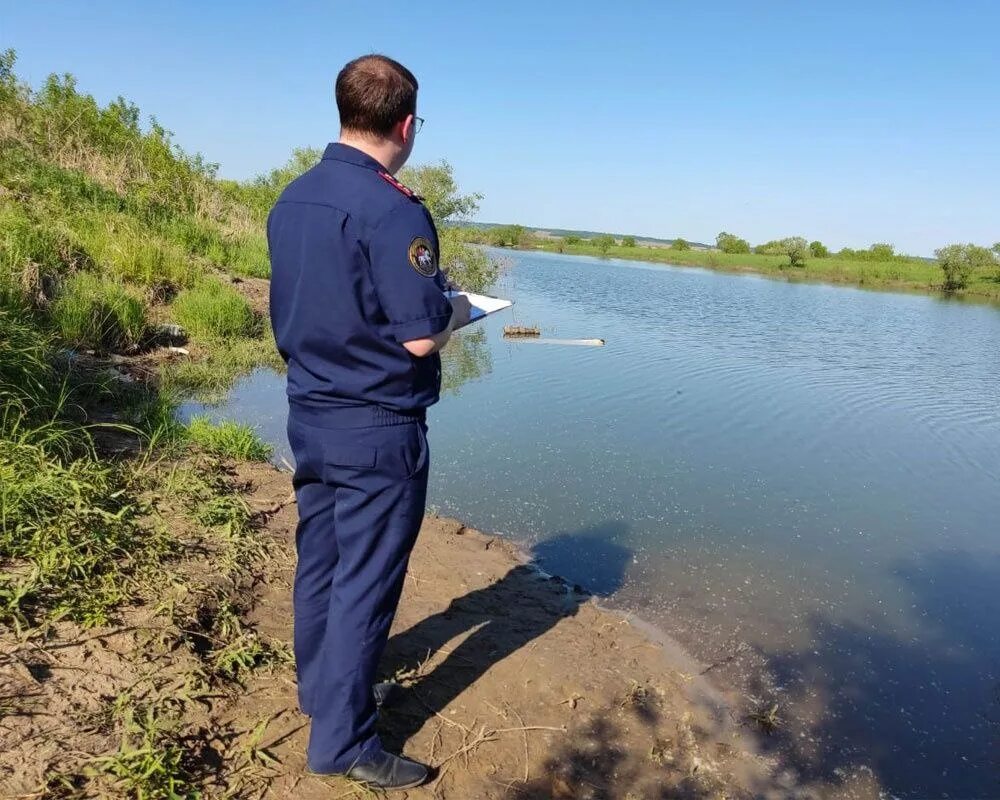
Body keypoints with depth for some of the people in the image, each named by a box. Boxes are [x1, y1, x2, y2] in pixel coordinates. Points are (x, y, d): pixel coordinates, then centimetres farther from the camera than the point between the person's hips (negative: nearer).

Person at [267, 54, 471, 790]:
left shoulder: (292, 199, 6)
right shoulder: (393, 210, -19)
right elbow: (420, 339, -21)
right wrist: (457, 313, 0)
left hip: (310, 415, 8)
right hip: (376, 429, -8)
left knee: (319, 562, 20)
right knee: (365, 581, 3)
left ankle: (322, 688, 40)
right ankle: (342, 740, 16)